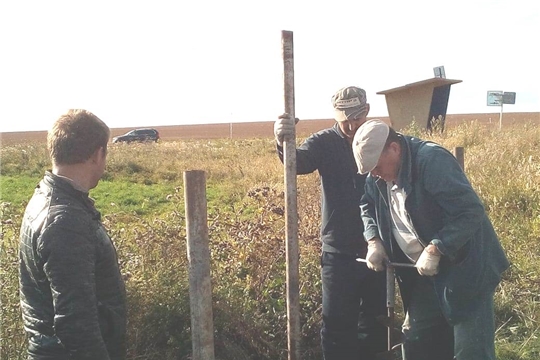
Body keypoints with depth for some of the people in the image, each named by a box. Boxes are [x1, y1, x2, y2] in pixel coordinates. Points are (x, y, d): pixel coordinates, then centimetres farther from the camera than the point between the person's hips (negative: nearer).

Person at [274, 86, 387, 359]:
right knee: (337, 325, 6)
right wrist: (283, 142, -46)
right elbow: (298, 162, -23)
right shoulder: (324, 143, -5)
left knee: (376, 322, 18)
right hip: (339, 254, -2)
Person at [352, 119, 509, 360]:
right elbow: (368, 207, 16)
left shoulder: (432, 161, -24)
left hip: (464, 270, -8)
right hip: (425, 273, 8)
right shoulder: (378, 177, 0)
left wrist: (434, 251, -29)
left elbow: (471, 212, -27)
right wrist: (374, 241, 0)